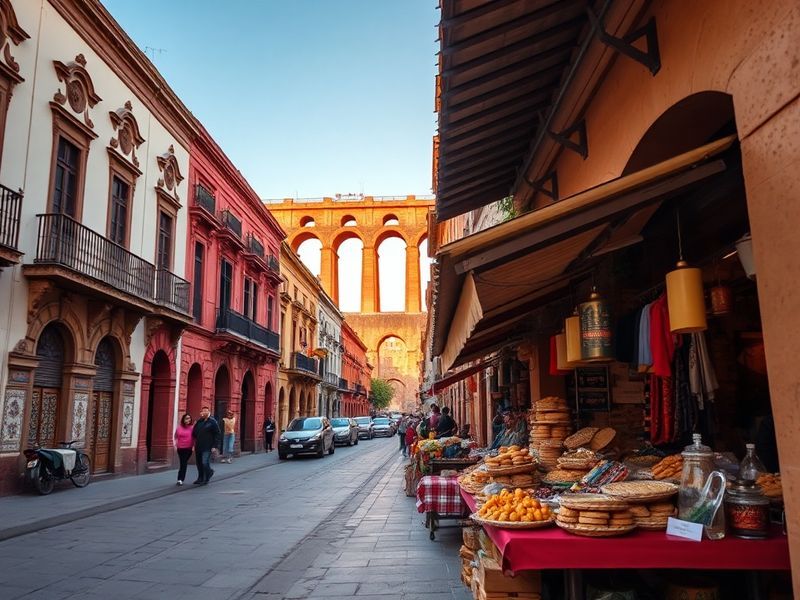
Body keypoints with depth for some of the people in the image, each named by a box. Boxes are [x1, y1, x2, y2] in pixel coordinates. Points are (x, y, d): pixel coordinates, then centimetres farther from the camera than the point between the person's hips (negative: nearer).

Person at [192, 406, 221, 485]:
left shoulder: (213, 422, -6)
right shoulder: (199, 421, 12)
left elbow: (218, 434, -8)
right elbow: (194, 433, 20)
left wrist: (215, 446, -13)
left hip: (207, 448, -6)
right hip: (198, 447, 6)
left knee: (205, 463, -11)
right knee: (198, 463, 12)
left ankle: (206, 478, 14)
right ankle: (200, 478, 29)